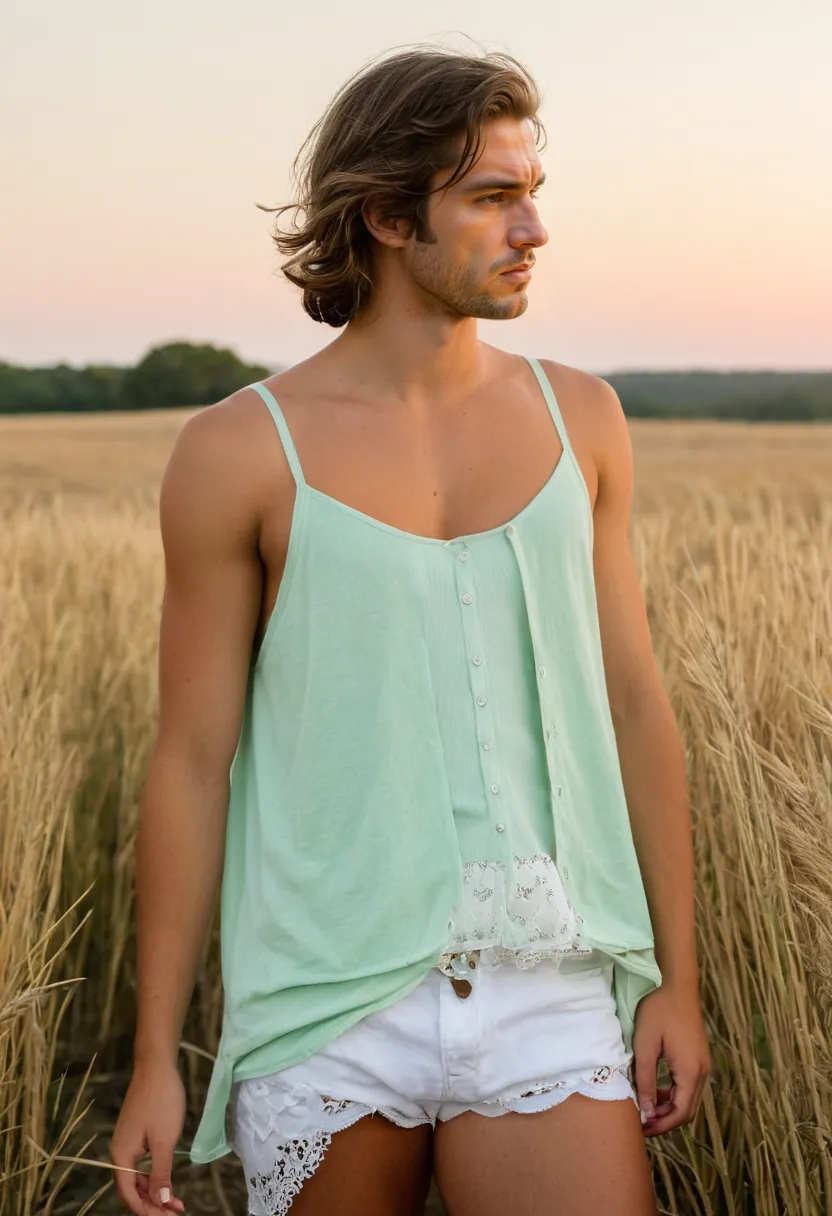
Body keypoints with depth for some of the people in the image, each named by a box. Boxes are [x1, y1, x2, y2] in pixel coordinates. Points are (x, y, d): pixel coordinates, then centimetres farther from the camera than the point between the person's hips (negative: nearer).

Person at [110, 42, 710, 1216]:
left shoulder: (578, 417, 5)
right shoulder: (238, 451, -5)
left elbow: (634, 704, 8)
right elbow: (191, 763, -2)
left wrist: (678, 981, 5)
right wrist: (155, 1062, -2)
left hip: (541, 1000, 2)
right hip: (330, 1005, -2)